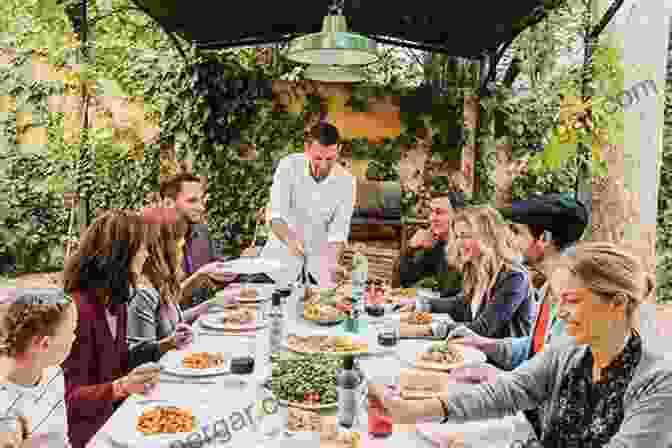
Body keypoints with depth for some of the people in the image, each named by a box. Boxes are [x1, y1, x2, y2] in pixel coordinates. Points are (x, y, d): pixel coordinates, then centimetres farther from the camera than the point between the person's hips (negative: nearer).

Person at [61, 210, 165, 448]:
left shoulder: (116, 301, 4)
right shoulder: (78, 308, -24)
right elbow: (71, 396, -22)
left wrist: (163, 346, 7)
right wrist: (120, 387, -37)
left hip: (112, 418, 8)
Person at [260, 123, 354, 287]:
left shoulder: (346, 181, -9)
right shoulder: (289, 166, -12)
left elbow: (338, 233, -11)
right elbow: (276, 216, -20)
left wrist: (334, 263, -29)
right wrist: (290, 240, -40)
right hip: (281, 260, -1)